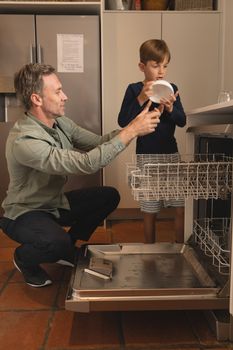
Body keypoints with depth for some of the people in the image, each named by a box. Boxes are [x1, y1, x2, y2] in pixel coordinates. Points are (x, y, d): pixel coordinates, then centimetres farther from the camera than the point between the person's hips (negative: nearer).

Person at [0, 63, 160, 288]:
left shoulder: (60, 123, -6)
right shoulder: (24, 141, -33)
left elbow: (98, 143, -5)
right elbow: (87, 163, -40)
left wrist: (132, 127, -21)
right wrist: (131, 131, -37)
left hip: (55, 202, 8)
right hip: (24, 213, -8)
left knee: (109, 196, 0)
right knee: (58, 242, -36)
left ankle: (67, 248, 15)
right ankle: (24, 258, 2)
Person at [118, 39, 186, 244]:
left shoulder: (171, 89, 7)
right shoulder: (134, 90, -3)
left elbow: (182, 121, 2)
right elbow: (123, 122, -12)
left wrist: (170, 108, -17)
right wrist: (141, 99, -22)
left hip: (171, 152, 3)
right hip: (147, 155, -3)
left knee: (182, 206, 2)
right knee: (150, 209, 8)